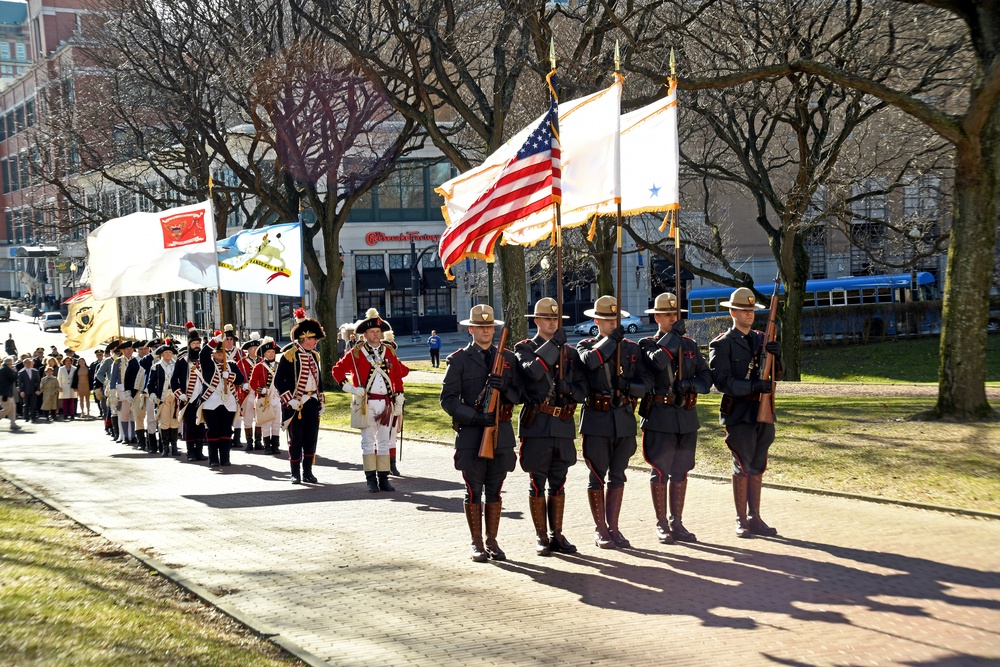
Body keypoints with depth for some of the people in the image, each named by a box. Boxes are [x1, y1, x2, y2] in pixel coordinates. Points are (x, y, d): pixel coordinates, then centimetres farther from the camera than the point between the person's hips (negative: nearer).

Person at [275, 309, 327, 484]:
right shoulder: (288, 355, -9)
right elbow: (278, 381, -11)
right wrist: (290, 400, -17)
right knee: (296, 440, 0)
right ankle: (295, 474, 7)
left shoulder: (315, 356, 12)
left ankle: (308, 472, 16)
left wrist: (321, 400, 15)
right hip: (295, 404, -6)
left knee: (311, 439, 8)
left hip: (313, 404, 6)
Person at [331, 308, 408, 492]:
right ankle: (371, 480, 4)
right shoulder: (356, 352, -2)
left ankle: (383, 478, 11)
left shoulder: (389, 352, 9)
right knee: (368, 442, 1)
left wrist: (398, 401, 9)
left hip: (386, 403, 3)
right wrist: (350, 388, -9)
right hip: (366, 404, -3)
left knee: (384, 442, 6)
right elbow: (337, 370, 0)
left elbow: (399, 374, 14)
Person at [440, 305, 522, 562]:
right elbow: (448, 399, -6)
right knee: (474, 491, 2)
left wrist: (504, 388, -13)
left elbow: (519, 395, 9)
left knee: (495, 490, 8)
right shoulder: (458, 360, 0)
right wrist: (476, 417, -17)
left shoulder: (508, 358, 10)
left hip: (501, 433, 3)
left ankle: (492, 541, 18)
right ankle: (477, 543, 12)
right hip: (471, 433, -3)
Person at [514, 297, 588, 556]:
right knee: (538, 483, 2)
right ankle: (541, 537, 10)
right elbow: (533, 371, -20)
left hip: (564, 425, 4)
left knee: (558, 483, 10)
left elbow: (583, 388, 10)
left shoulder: (570, 352, 13)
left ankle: (557, 535, 18)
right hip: (536, 426, -4)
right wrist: (553, 344, -19)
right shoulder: (524, 348, 1)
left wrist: (570, 389, -12)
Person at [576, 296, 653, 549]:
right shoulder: (586, 346, 3)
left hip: (625, 419, 3)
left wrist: (629, 386, -15)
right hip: (597, 419, -3)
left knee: (617, 476, 8)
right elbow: (591, 361, -22)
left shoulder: (632, 348, 10)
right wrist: (611, 339, -16)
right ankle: (600, 529, 12)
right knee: (597, 476, 3)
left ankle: (613, 528, 15)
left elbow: (647, 381, 3)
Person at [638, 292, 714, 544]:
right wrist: (673, 335, -20)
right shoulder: (647, 344, 0)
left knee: (681, 472, 9)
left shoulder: (690, 345, 13)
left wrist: (691, 384, -11)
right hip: (660, 417, -4)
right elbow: (657, 361, -23)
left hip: (687, 416, 4)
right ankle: (662, 525, 8)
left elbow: (706, 377, 9)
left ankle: (677, 523, 17)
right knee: (660, 471, 0)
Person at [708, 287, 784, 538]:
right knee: (743, 467, -3)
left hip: (763, 412, 6)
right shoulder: (722, 344, -5)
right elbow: (722, 381, -15)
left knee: (757, 468, 11)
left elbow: (776, 375, 13)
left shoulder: (761, 339, 14)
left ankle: (755, 518, 18)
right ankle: (741, 520, 6)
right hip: (739, 413, -6)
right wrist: (753, 386, -24)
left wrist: (776, 356, -7)